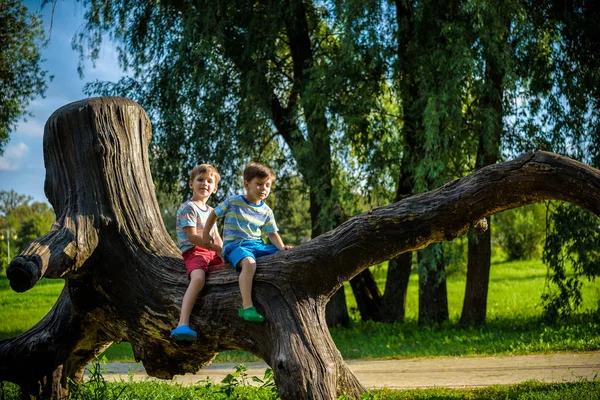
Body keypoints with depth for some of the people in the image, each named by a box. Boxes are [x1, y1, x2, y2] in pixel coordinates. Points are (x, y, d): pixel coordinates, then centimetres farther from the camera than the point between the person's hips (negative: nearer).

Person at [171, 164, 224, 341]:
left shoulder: (210, 211, 22)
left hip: (212, 253, 9)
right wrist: (218, 248, -17)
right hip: (193, 251, -9)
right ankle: (183, 324, -49)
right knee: (198, 278, -35)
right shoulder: (188, 208, -5)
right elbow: (192, 237, -14)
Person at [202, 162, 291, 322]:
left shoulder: (266, 211, 11)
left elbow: (272, 234, 10)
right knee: (249, 263, -40)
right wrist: (206, 235, 12)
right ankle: (247, 307, -43)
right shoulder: (233, 202, 0)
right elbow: (214, 214, 12)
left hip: (257, 244, 6)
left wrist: (282, 247, -9)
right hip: (235, 245, -6)